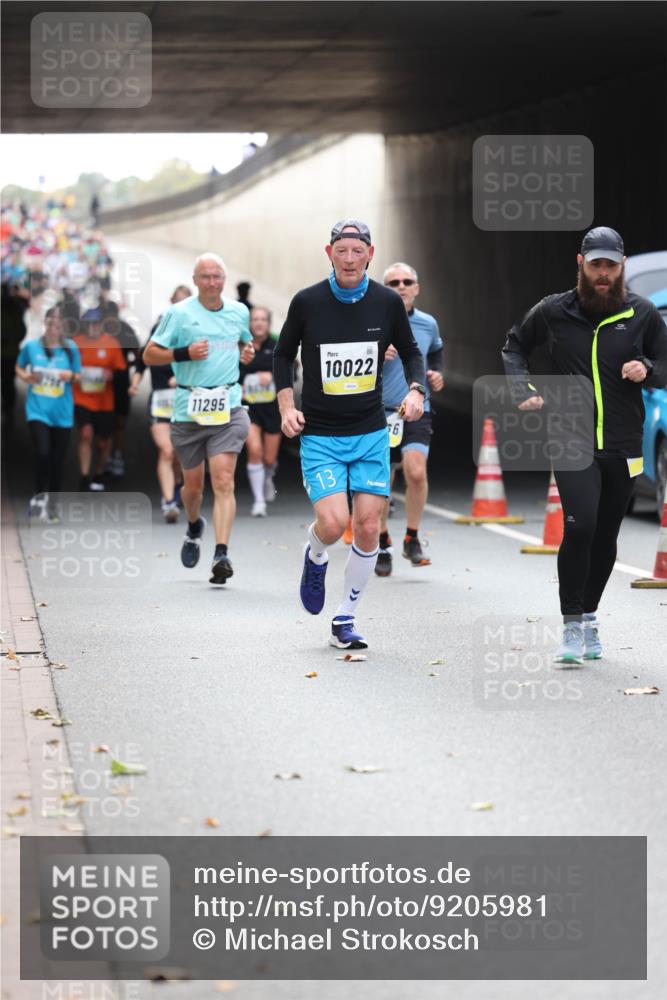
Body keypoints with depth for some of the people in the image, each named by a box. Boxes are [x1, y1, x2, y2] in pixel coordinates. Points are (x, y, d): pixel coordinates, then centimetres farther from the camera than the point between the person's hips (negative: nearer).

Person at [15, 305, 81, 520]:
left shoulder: (71, 348, 0)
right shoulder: (31, 346, -1)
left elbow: (79, 377, 9)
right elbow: (19, 367, 15)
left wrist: (71, 376, -13)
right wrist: (26, 377, -6)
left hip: (62, 412, 2)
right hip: (38, 409, -1)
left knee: (58, 459, 7)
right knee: (43, 453, -17)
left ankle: (52, 504, 21)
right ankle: (39, 497, 1)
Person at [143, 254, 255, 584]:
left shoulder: (238, 312, 10)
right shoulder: (178, 313, -1)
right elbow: (149, 354, 1)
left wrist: (248, 353, 6)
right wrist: (185, 353, -14)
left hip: (228, 408, 1)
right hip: (188, 410, -1)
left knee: (223, 481, -15)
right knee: (193, 485, 11)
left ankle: (221, 554, -20)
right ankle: (194, 527, 44)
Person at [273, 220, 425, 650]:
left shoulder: (388, 302, -1)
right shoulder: (307, 302, -6)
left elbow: (411, 351, 14)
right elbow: (284, 354, 9)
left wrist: (415, 390, -4)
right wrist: (287, 406, -2)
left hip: (371, 433, 2)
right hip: (320, 434, -2)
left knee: (368, 528, -3)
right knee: (333, 523, -17)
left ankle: (346, 619, 14)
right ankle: (315, 557, 21)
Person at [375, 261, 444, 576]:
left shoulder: (428, 324, 7)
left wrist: (437, 375, 8)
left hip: (416, 411, 1)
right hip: (379, 412, -1)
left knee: (416, 472, -21)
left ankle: (412, 539, -2)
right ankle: (383, 546, 26)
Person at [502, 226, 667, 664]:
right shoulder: (553, 311, 0)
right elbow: (514, 346, 17)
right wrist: (523, 389, 3)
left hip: (622, 446, 2)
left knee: (605, 537, 10)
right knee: (579, 526, -18)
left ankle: (589, 616, 29)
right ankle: (572, 626, -8)